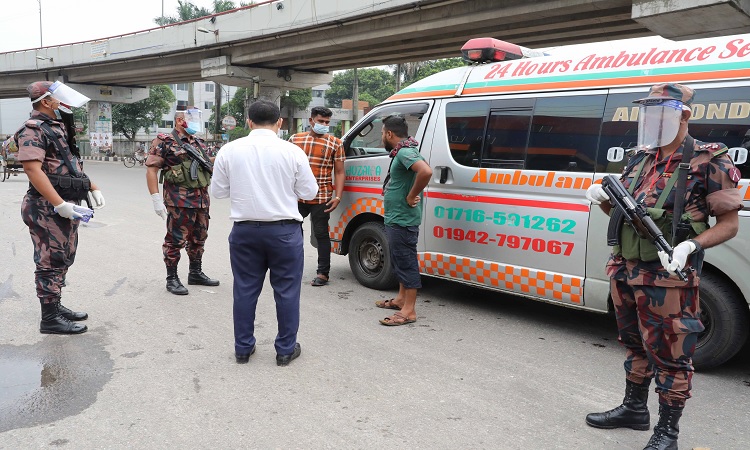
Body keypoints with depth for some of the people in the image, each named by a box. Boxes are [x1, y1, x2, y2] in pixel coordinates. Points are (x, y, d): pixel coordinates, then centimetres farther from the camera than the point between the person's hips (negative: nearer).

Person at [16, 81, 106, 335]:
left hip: (66, 206, 9)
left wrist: (93, 188, 18)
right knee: (51, 262, -3)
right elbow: (33, 170, -22)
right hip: (47, 209, -9)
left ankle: (55, 307, 28)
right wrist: (60, 204, -27)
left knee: (63, 261, 16)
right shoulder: (33, 129, -12)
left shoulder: (58, 128, 17)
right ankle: (50, 319, 6)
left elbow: (72, 166, 25)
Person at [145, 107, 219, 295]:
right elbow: (151, 169, -10)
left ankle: (196, 273, 30)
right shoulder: (165, 142, -5)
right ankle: (172, 278, 12)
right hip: (179, 201, -7)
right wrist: (156, 198, -16)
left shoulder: (198, 142, 17)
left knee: (199, 238, 16)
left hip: (202, 200, 7)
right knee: (176, 239, 0)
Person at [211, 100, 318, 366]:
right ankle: (285, 349, 18)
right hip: (284, 231, -2)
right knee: (286, 290, 9)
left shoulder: (230, 150, -2)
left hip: (244, 231, 3)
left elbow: (218, 191, 5)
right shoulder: (292, 152, -8)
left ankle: (243, 348, 25)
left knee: (245, 289, 14)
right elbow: (309, 192, -1)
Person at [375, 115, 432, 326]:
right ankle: (401, 299, 34)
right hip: (396, 219, 11)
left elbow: (426, 172, -35)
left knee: (406, 262, -5)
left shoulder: (404, 152, -18)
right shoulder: (403, 152, 13)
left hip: (402, 220, -11)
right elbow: (422, 168, 28)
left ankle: (408, 311, 2)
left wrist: (411, 196, -23)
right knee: (400, 260, 20)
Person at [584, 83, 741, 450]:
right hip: (624, 272, 7)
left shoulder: (710, 162, -8)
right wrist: (602, 198, -2)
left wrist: (691, 246, -25)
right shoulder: (640, 157, 10)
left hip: (668, 279, -7)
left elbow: (729, 223, -8)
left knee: (670, 354, 3)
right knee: (635, 345, 20)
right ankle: (634, 408, 37)